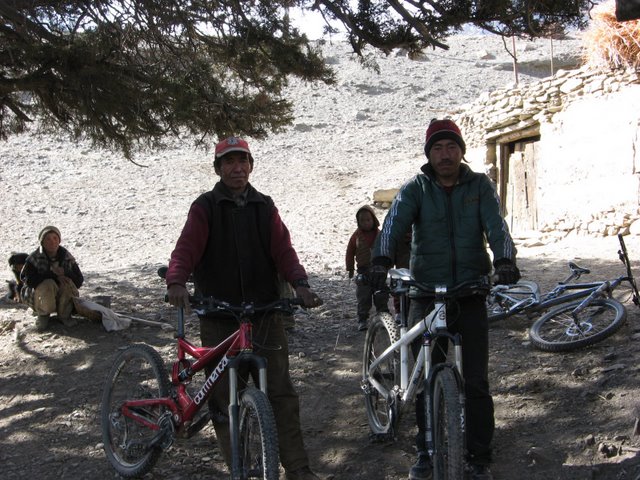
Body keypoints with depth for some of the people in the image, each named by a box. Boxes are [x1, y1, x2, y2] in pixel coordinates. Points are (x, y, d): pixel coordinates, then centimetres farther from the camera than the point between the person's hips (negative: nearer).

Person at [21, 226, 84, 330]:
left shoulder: (67, 257, -6)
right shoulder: (34, 259, -12)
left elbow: (79, 281, -7)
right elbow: (27, 279, -24)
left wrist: (64, 274, -28)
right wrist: (53, 275, -29)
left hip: (63, 298, 3)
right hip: (38, 298, -2)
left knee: (68, 283, -28)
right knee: (48, 284, -34)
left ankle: (64, 315, -7)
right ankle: (43, 315, -9)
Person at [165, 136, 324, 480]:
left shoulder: (264, 207, 10)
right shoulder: (205, 207, 1)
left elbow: (282, 249, 1)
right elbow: (186, 249, -11)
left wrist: (300, 283, -17)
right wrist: (176, 282, -31)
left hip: (264, 311, 2)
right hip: (218, 315, -2)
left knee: (281, 391, 1)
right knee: (224, 396, 3)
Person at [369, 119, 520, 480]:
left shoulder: (480, 186, 4)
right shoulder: (415, 189, 2)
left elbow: (496, 224, -12)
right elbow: (394, 224, -15)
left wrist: (504, 258, -32)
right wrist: (382, 261, -35)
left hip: (471, 295, 0)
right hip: (426, 294, 0)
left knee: (476, 382, 1)